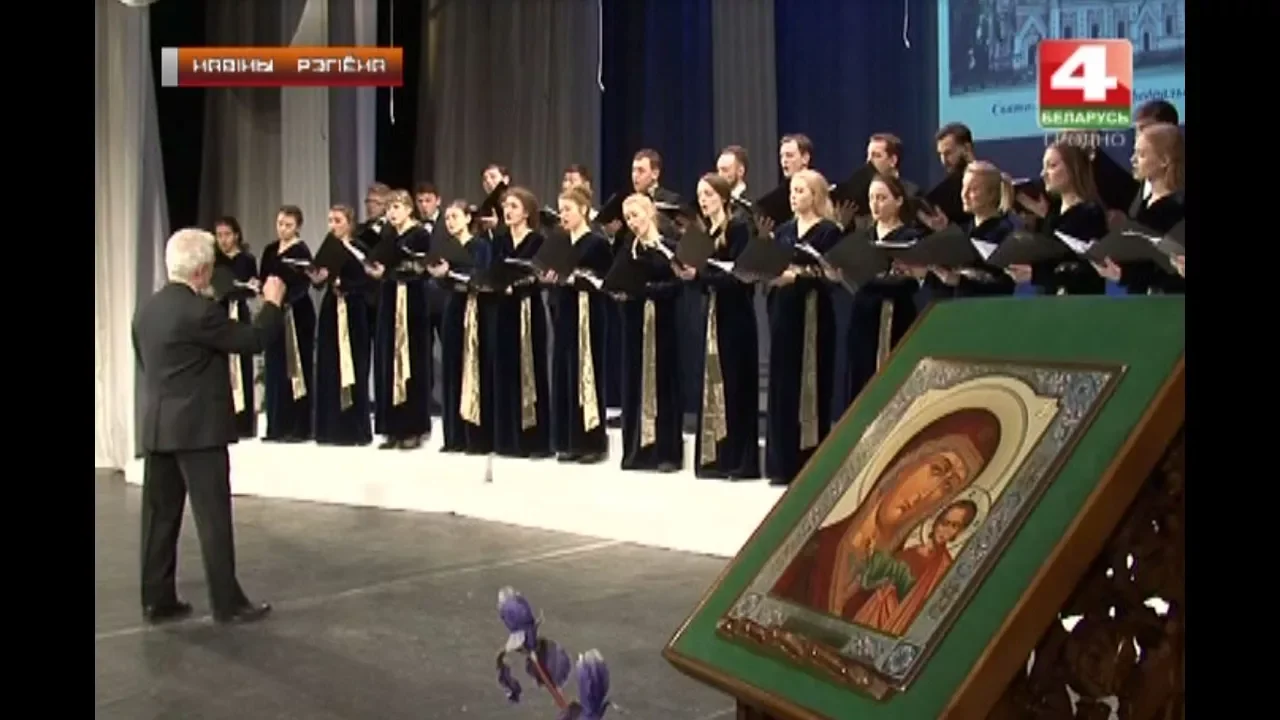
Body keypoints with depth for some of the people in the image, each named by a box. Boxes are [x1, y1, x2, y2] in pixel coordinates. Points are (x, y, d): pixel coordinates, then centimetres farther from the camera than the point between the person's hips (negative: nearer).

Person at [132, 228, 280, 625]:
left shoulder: (147, 309, 10)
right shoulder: (200, 310, -16)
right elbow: (253, 340, -13)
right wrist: (273, 302, 1)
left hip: (157, 428, 8)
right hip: (198, 428, -8)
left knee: (159, 516, 11)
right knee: (213, 517, -2)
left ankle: (157, 600, 17)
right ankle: (228, 603, 3)